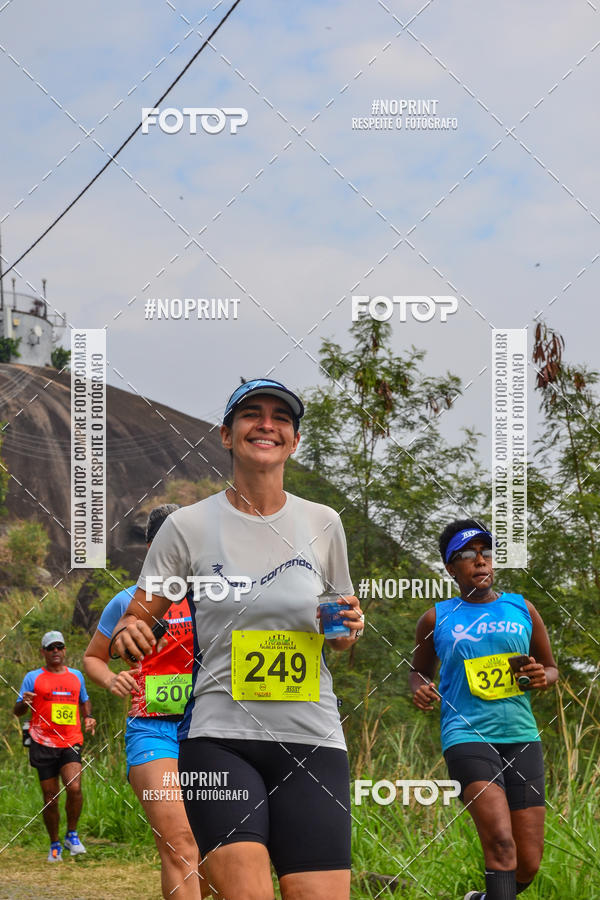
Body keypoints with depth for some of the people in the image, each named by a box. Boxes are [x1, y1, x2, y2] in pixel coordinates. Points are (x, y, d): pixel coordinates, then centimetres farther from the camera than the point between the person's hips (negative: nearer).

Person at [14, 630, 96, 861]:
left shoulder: (76, 676, 14)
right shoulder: (33, 677, 5)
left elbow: (84, 701, 30)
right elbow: (17, 711, 5)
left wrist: (88, 717, 9)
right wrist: (24, 702, -18)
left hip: (71, 743, 1)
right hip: (43, 744, -1)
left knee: (74, 788, -20)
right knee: (50, 798, 1)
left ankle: (72, 834, 0)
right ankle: (54, 845, 18)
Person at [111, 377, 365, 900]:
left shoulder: (322, 524, 10)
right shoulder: (190, 525, 4)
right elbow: (139, 618, 7)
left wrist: (348, 629, -2)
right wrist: (130, 633, -16)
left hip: (312, 741, 2)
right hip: (219, 737, -2)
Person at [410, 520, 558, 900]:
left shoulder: (522, 609, 12)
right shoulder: (436, 619, 8)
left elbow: (551, 667, 22)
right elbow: (420, 670, 23)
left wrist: (542, 676, -2)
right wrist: (420, 689, 0)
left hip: (521, 737, 3)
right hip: (467, 737, -3)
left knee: (529, 863, 2)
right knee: (501, 843, -24)